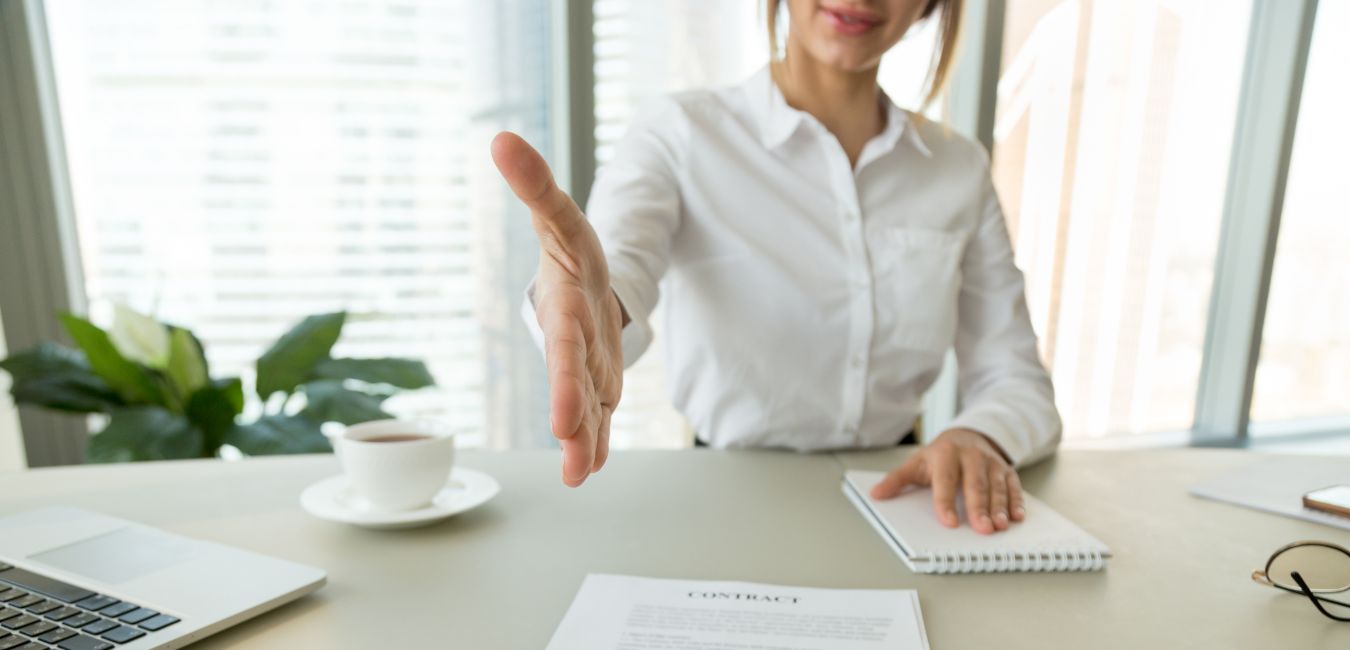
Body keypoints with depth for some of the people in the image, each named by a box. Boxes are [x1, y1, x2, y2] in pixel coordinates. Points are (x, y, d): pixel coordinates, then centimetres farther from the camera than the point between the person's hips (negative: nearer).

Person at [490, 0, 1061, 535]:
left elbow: (1019, 384, 5)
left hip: (893, 496, 3)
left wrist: (981, 437, -18)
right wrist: (592, 310, -48)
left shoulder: (962, 169, 5)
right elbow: (620, 266, -25)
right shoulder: (680, 135, -6)